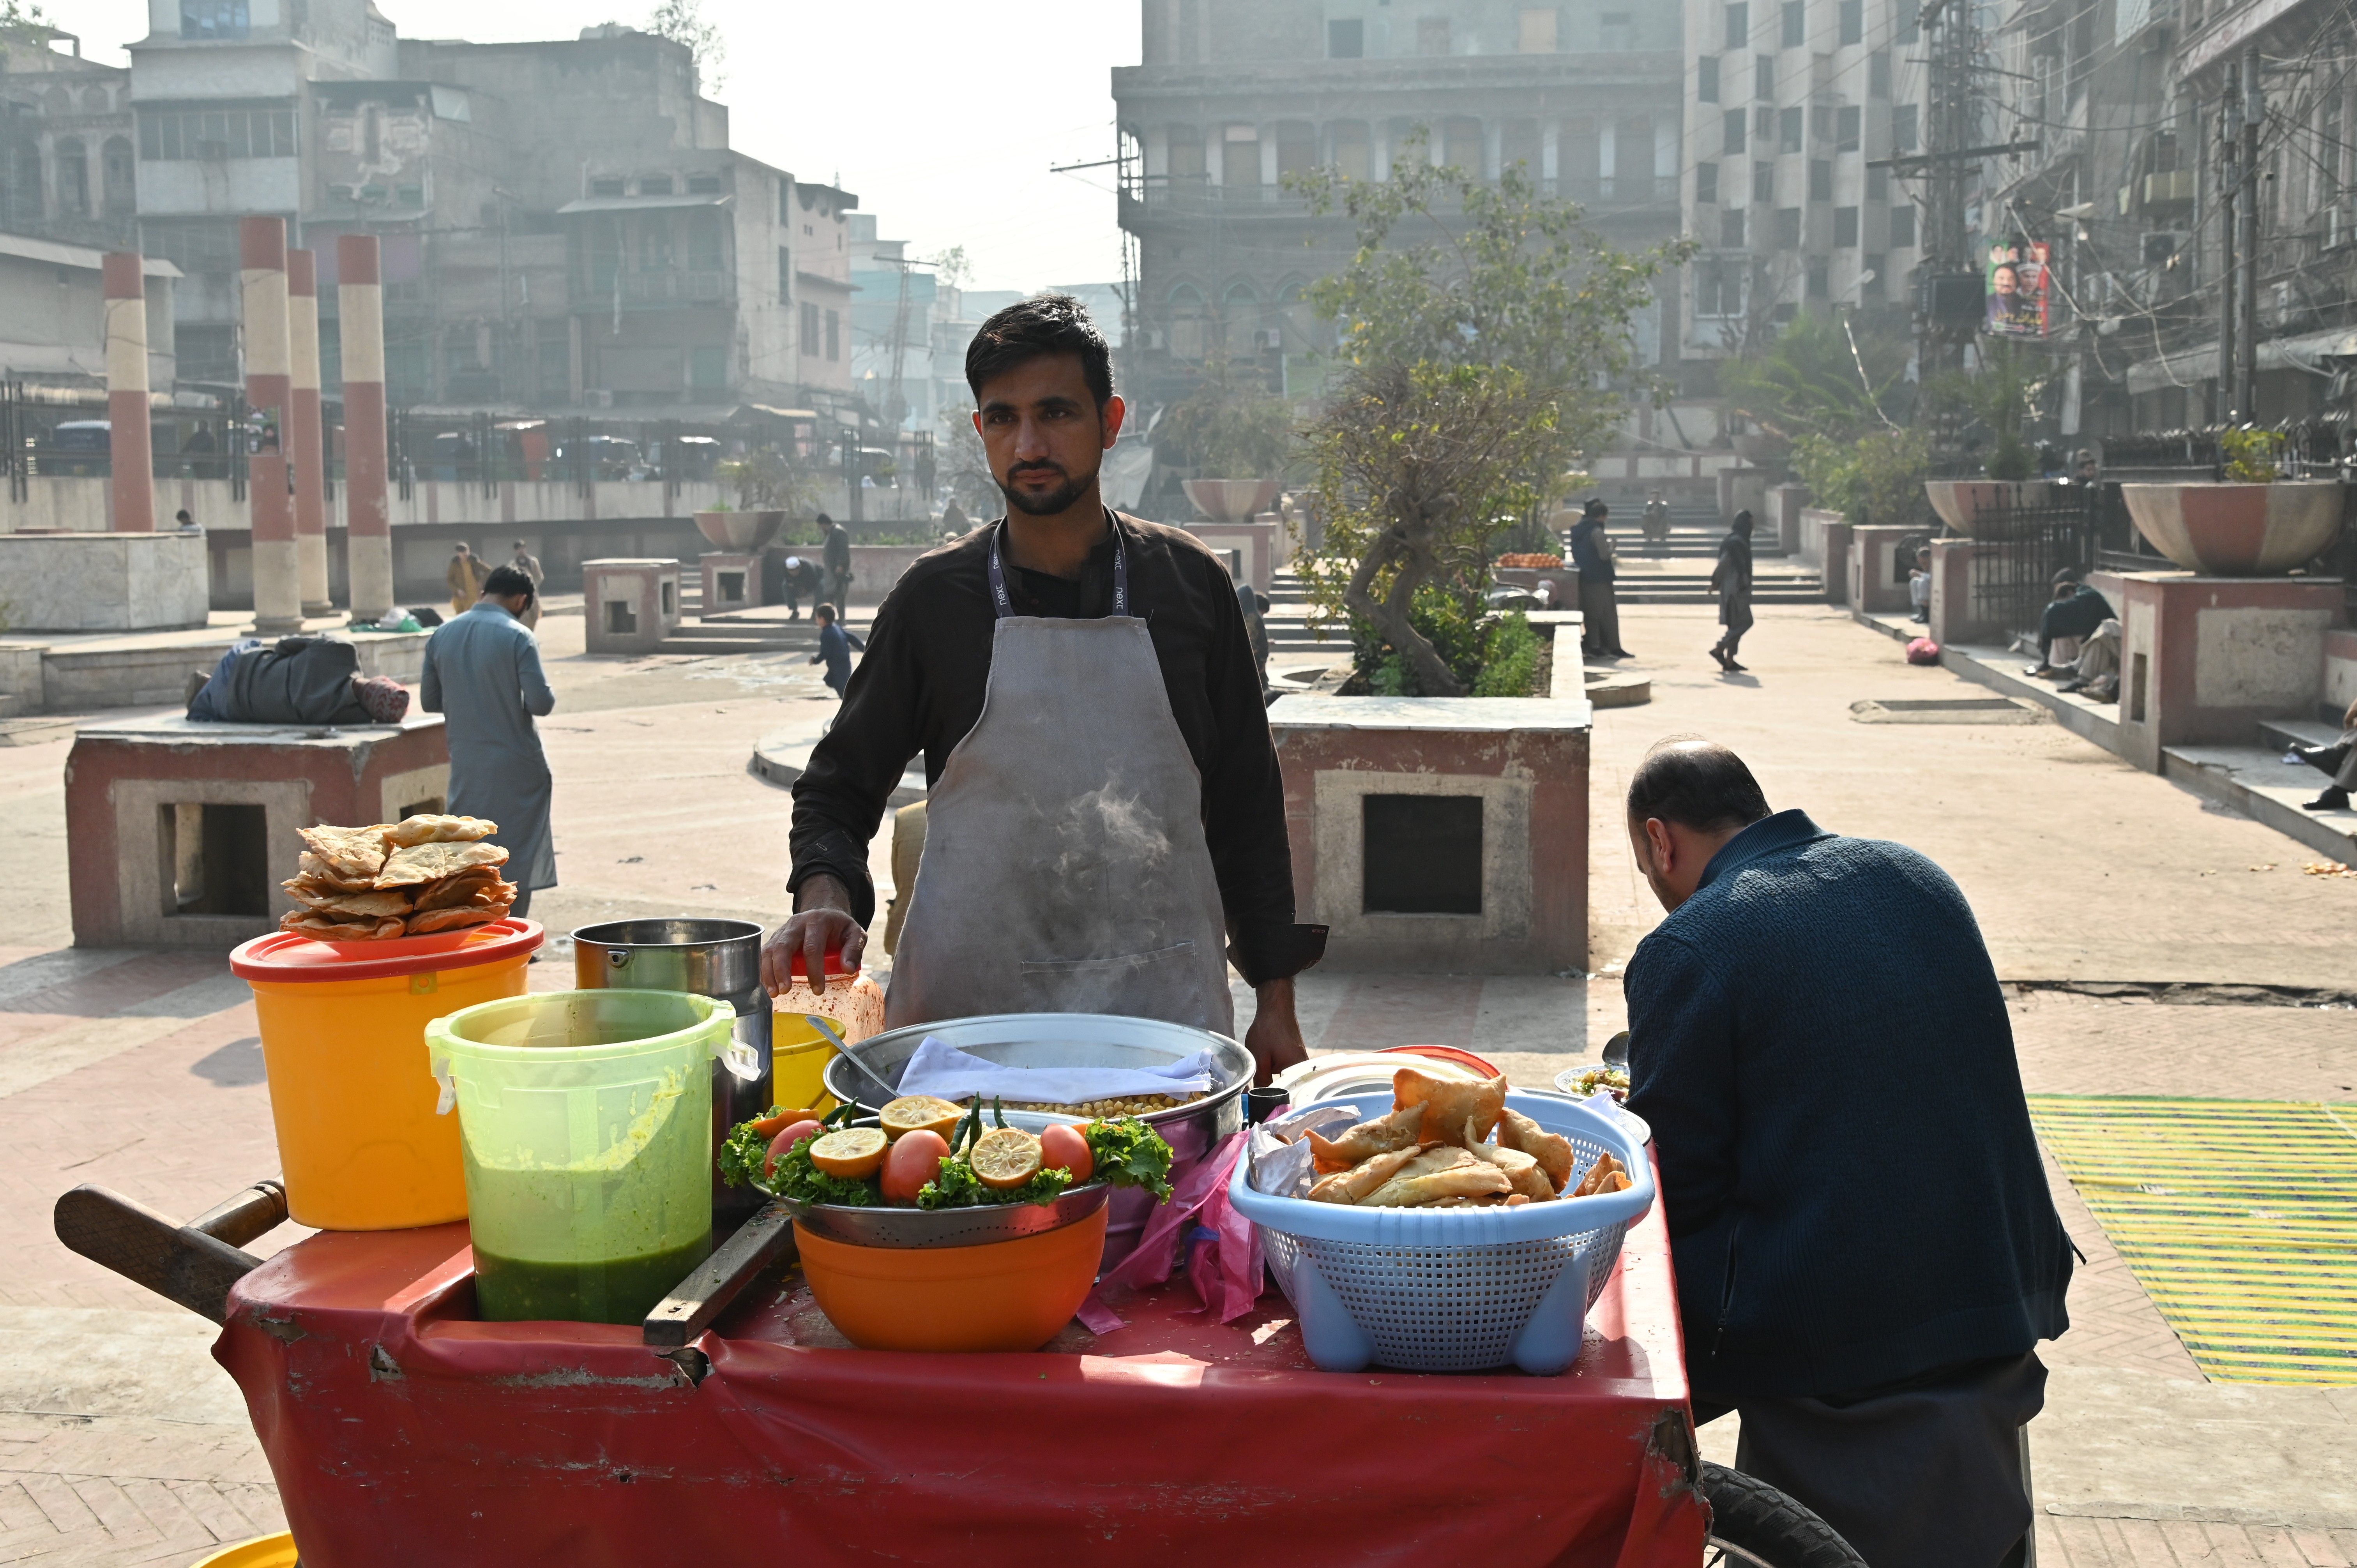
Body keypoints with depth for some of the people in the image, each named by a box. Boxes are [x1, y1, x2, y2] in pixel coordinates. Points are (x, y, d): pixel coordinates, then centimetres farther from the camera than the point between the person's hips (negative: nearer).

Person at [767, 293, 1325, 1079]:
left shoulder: (1187, 582, 3)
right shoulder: (936, 595, 2)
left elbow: (1246, 802, 8)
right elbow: (838, 786, 9)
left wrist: (1276, 1003, 6)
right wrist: (826, 900, -12)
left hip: (1163, 1009, 1)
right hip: (964, 1002, 0)